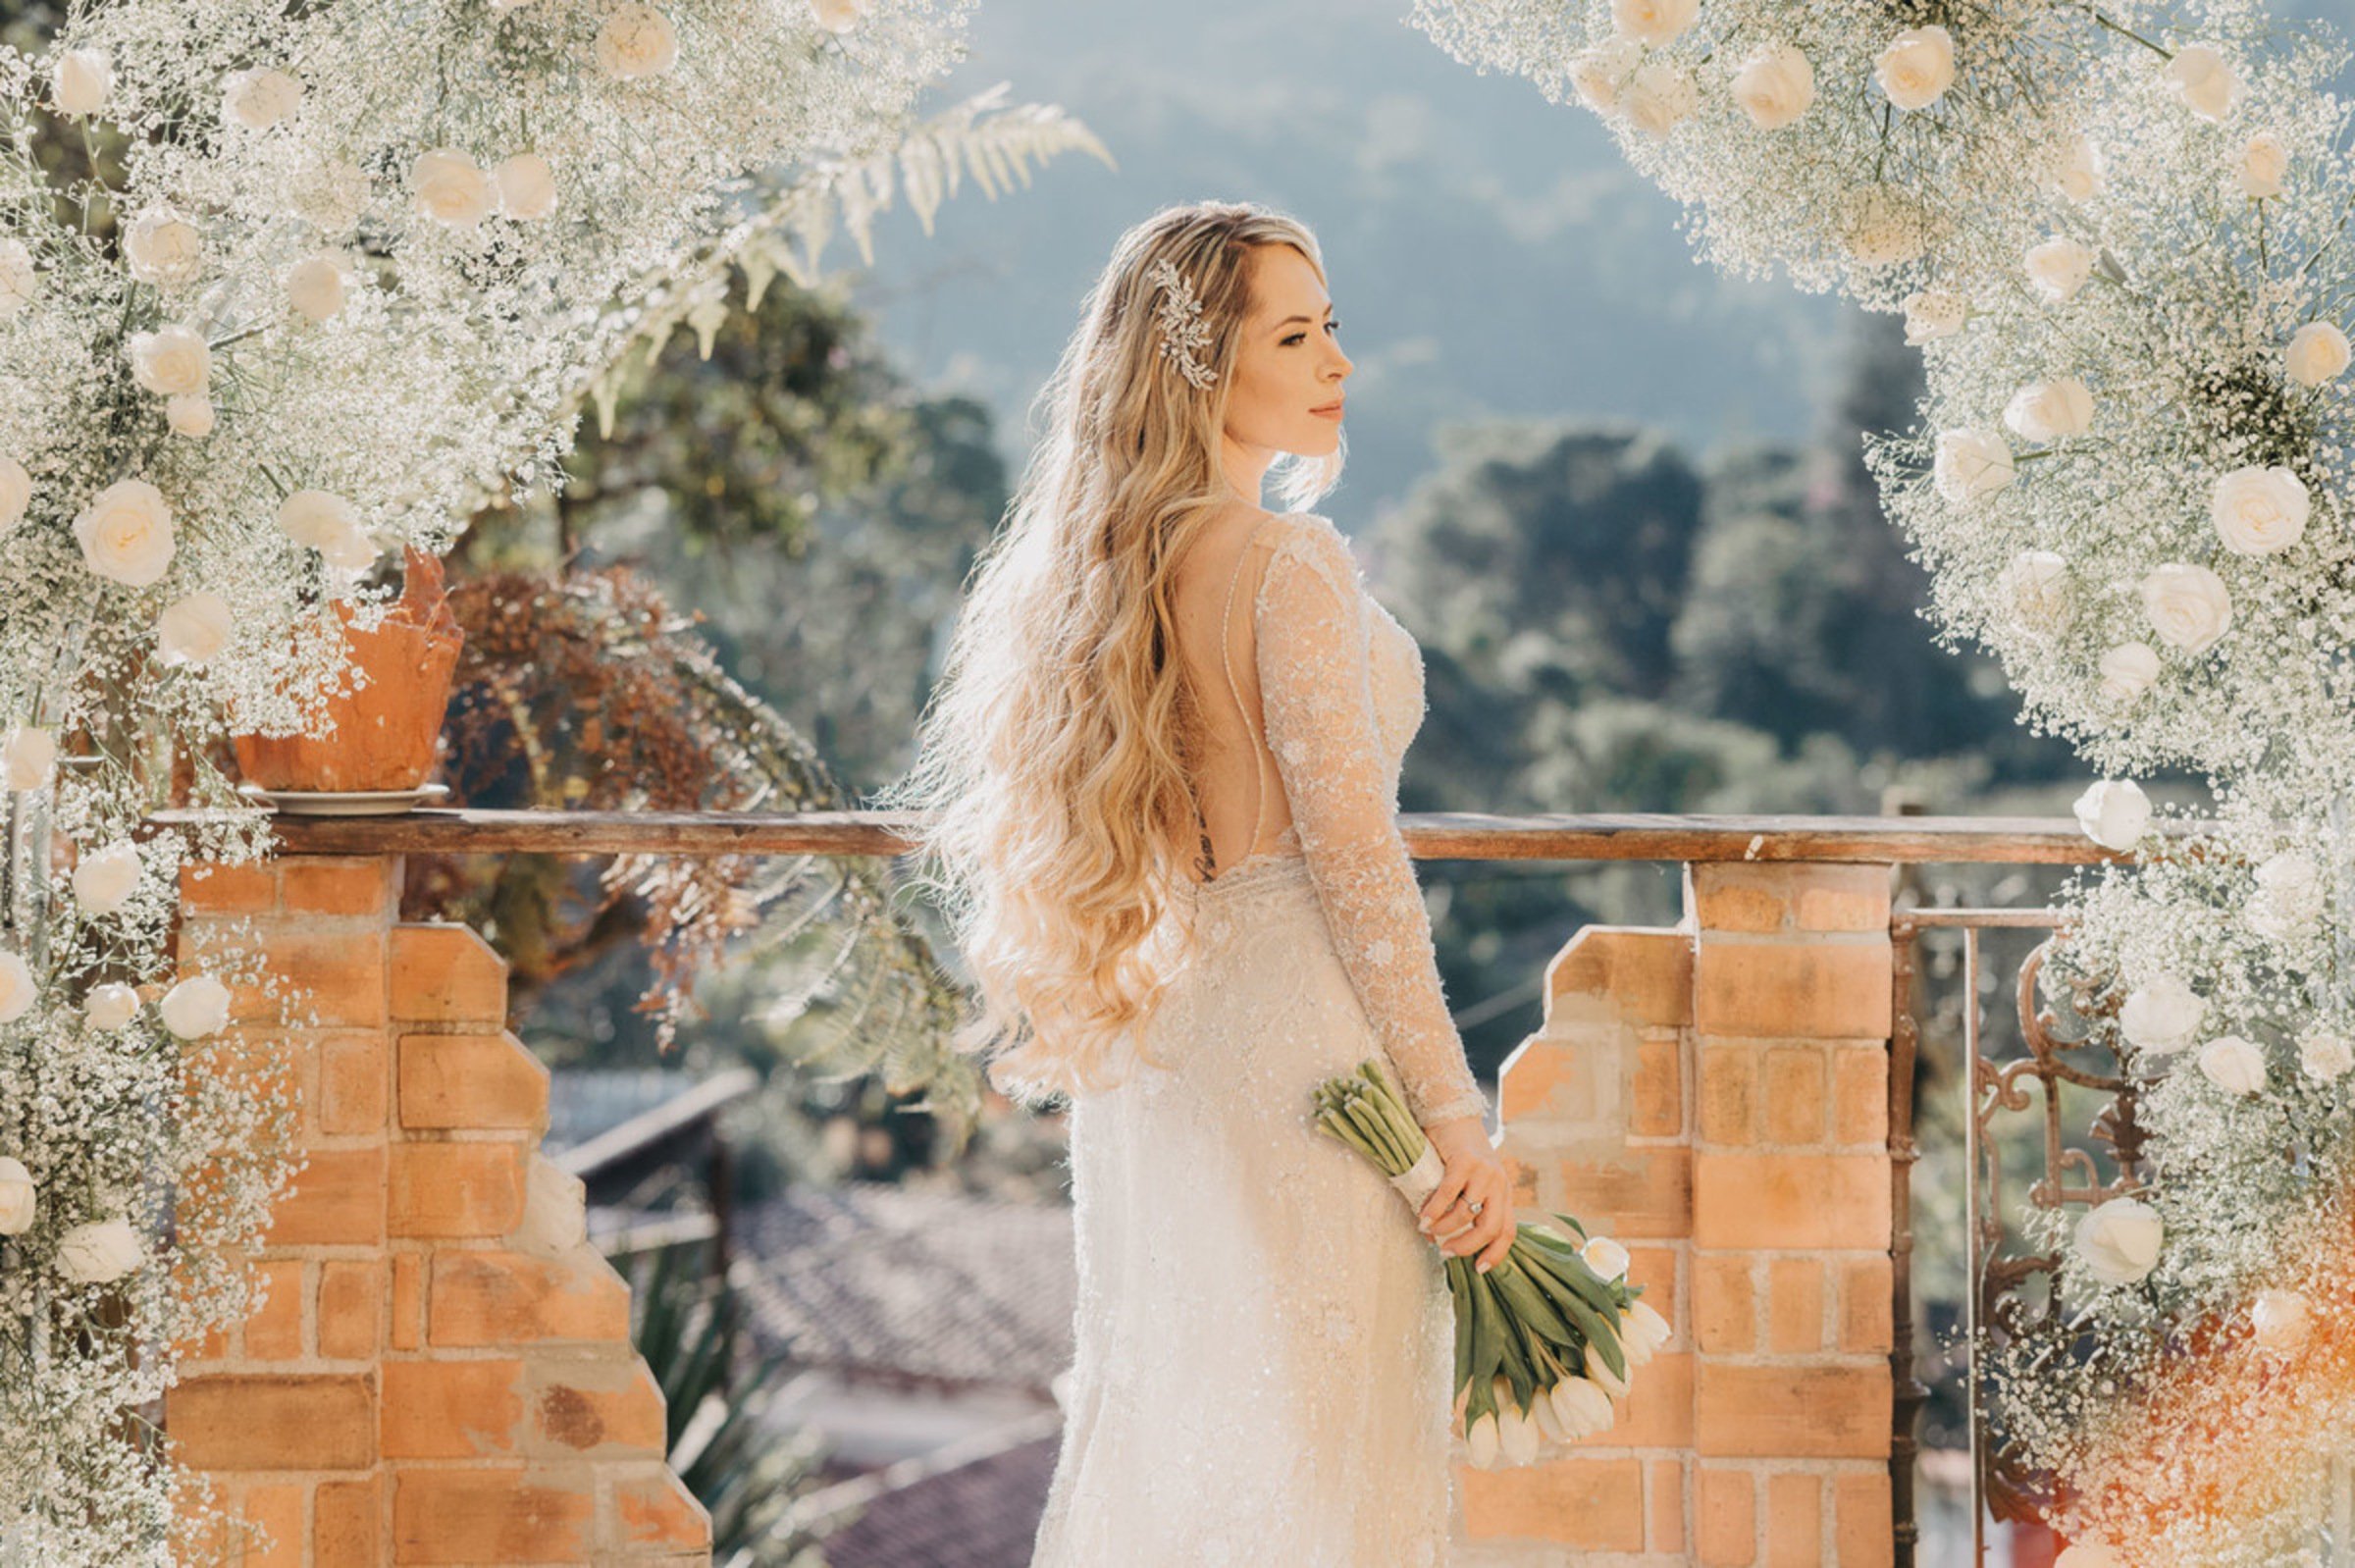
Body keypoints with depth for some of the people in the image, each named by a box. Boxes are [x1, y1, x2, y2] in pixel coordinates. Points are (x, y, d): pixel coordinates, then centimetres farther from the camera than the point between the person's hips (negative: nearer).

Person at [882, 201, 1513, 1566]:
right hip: (1300, 1024, -8)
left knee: (1164, 1443, 12)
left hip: (1155, 1046, 8)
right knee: (1330, 1457, -5)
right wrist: (1456, 1115, -14)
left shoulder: (1119, 570, 11)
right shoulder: (1292, 563, -13)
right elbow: (1350, 850, -16)